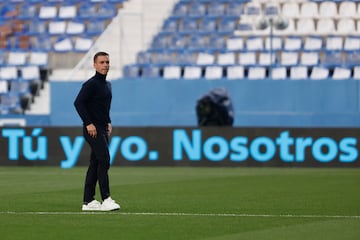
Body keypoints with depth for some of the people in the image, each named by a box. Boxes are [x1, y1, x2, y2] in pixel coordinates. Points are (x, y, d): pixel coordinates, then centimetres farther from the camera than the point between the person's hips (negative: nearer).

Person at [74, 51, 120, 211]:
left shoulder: (107, 85, 16)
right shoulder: (91, 84, -12)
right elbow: (78, 103, -20)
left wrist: (108, 122, 15)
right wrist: (88, 123, -21)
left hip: (103, 129, 9)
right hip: (92, 129, -9)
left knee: (95, 164, 9)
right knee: (104, 161, -15)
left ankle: (88, 201, 12)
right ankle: (106, 199, -17)